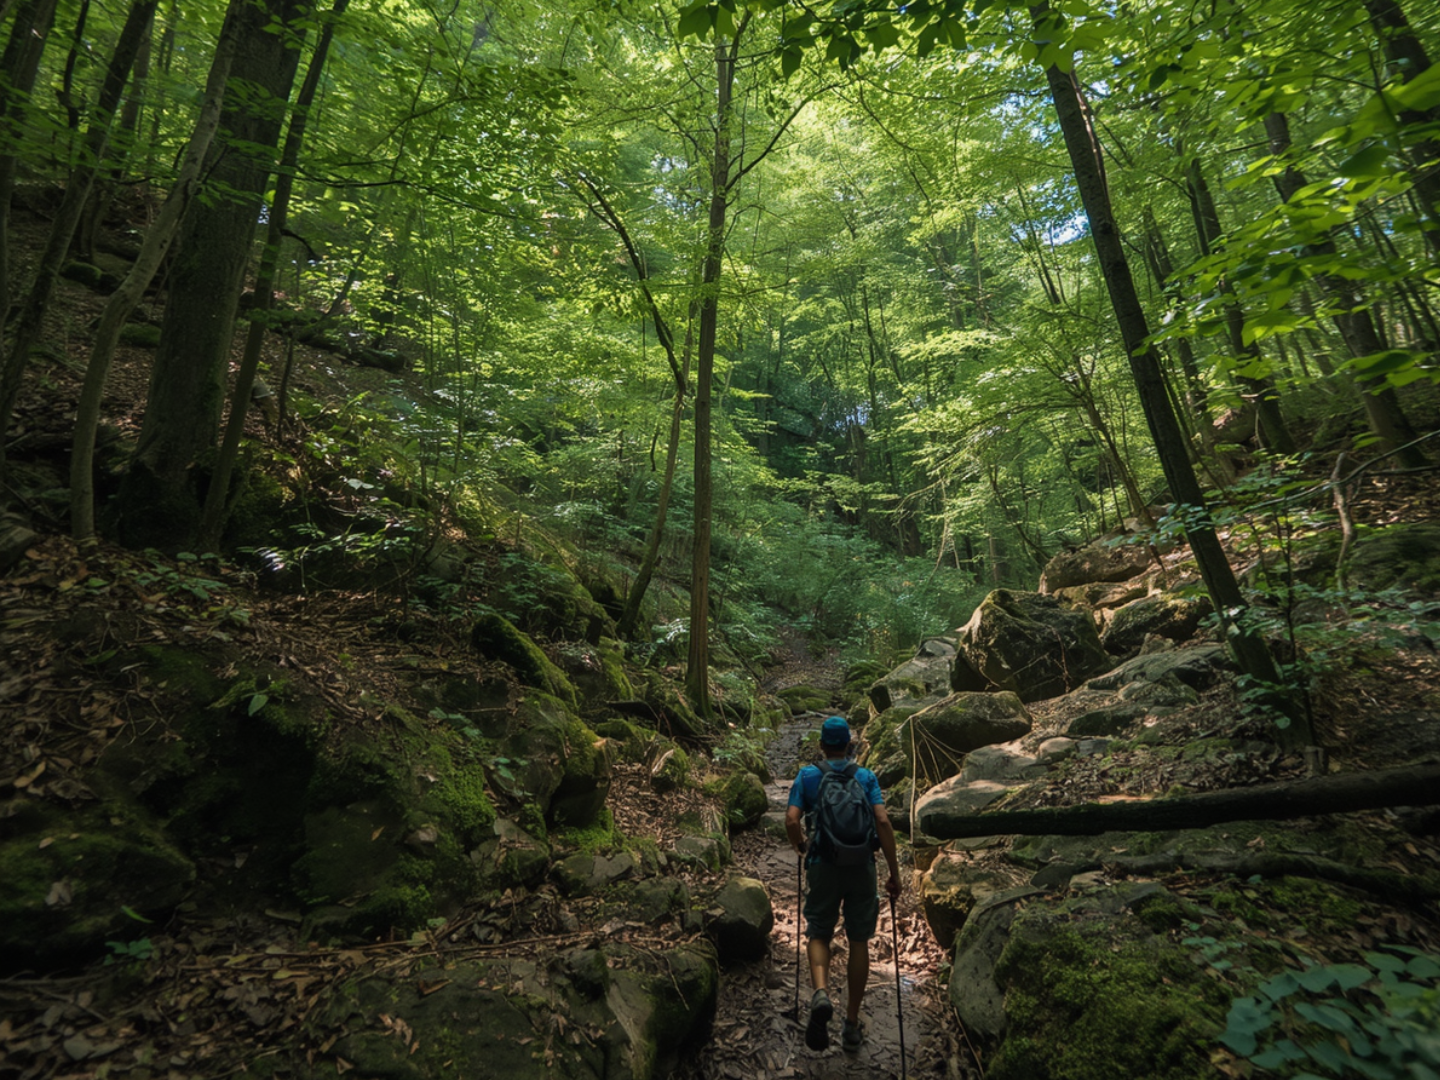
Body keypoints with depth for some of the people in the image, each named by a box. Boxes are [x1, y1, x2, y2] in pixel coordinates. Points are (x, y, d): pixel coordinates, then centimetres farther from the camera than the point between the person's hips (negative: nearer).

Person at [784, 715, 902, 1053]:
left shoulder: (807, 776, 1)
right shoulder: (866, 777, 2)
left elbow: (791, 821, -9)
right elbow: (883, 822, -10)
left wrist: (800, 847, 12)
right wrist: (895, 873, -4)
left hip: (823, 865, -1)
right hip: (861, 867, 1)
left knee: (819, 935, 14)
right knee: (859, 941, 15)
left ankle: (821, 993, -14)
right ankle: (851, 1025, 23)